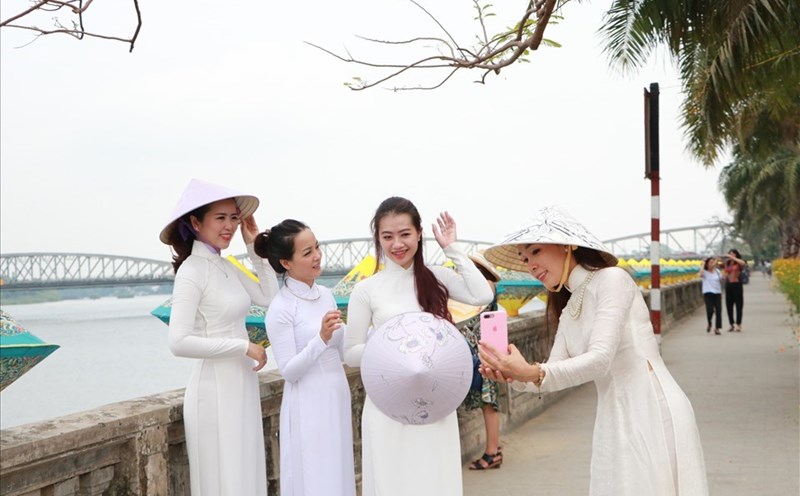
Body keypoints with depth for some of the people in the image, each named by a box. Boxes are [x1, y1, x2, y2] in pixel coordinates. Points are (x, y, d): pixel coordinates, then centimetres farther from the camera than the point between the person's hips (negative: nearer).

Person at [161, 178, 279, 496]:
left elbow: (270, 298, 10)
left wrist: (255, 248, 6)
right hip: (216, 389, -8)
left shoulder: (226, 267, 9)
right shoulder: (192, 271, -15)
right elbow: (179, 342, -23)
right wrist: (244, 346, -18)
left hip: (241, 385, 8)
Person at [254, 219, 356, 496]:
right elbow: (288, 371, -15)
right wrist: (321, 338, -26)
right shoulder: (280, 309, -14)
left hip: (337, 398, 7)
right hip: (308, 406, -6)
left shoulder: (326, 295, 5)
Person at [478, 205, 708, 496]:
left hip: (654, 412, -7)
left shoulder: (611, 279, -10)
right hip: (615, 421, 7)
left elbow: (601, 359, -21)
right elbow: (551, 374, 6)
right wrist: (515, 376, -15)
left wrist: (532, 372, -31)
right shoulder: (567, 311, 14)